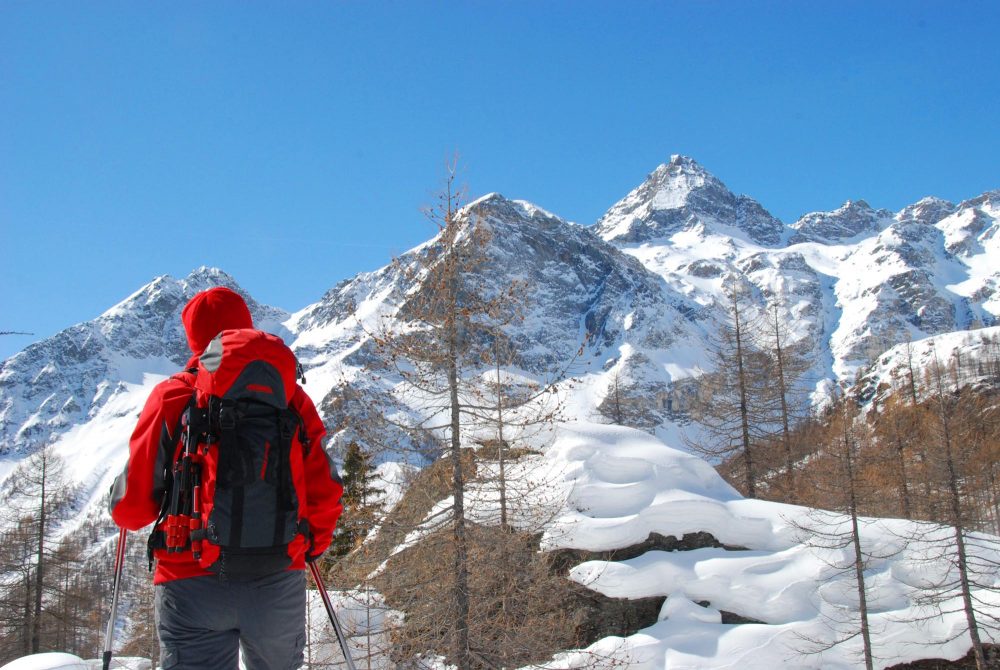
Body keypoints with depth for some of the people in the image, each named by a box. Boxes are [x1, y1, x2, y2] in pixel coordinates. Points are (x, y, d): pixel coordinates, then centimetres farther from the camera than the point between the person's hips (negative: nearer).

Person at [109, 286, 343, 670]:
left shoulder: (172, 397, -2)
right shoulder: (290, 396, 3)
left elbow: (132, 504, -3)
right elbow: (325, 494, 2)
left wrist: (123, 510, 21)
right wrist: (314, 544, 23)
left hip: (192, 584, -2)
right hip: (279, 581, 2)